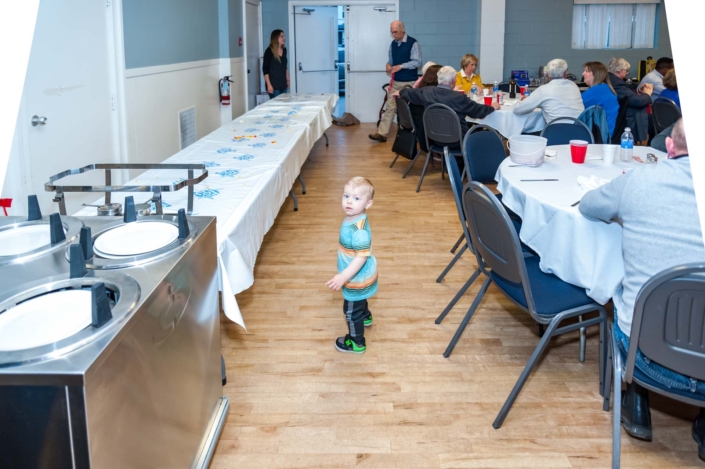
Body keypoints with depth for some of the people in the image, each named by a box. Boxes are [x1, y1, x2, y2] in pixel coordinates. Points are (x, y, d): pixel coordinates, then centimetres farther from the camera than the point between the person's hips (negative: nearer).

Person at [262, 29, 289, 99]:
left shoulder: (284, 50, 9)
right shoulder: (269, 51, -9)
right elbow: (265, 69, -11)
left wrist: (287, 79, 17)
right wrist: (269, 85, -16)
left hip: (283, 84, 6)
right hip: (274, 85, -6)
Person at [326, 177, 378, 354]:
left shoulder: (359, 229, -37)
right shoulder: (352, 218, -6)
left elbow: (362, 257, -35)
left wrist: (343, 277, -34)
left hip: (357, 278, -9)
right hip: (360, 275, 9)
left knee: (351, 310, 12)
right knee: (359, 301, 36)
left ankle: (356, 343, 31)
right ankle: (365, 317, 63)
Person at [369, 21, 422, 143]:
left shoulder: (413, 43, -10)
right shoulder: (393, 44, 9)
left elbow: (417, 62, -15)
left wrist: (401, 66, -23)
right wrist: (389, 65, -3)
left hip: (410, 82, -5)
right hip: (396, 82, 5)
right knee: (390, 107, -1)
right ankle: (382, 133, -5)